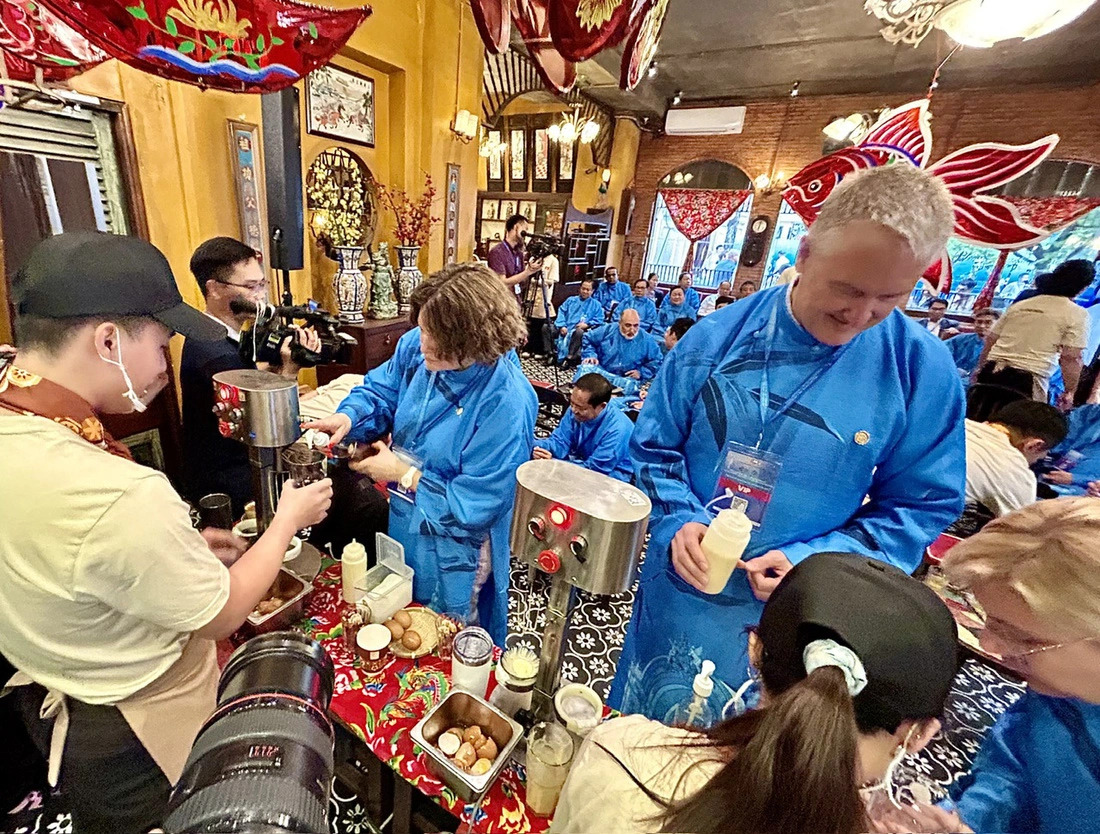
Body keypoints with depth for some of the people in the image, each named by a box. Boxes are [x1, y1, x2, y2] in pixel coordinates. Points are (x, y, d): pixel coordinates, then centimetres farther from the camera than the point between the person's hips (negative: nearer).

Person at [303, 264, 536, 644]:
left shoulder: (507, 403, -34)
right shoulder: (416, 347, -14)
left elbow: (473, 506, -29)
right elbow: (380, 390, 2)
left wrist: (403, 474, -22)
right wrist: (348, 417, -19)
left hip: (453, 549, -6)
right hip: (403, 525, 7)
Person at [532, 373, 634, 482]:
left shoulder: (618, 429, -33)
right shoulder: (575, 412, -11)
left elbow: (595, 469, -29)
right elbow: (559, 442, -8)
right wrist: (532, 444, -29)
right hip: (582, 462, 6)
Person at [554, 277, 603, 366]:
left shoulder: (596, 305, 16)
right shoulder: (571, 300, 23)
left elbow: (599, 321, 5)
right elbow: (561, 312, 12)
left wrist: (587, 324, -14)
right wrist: (562, 326, -6)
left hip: (579, 329, -3)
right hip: (565, 328, 3)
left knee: (580, 332, -39)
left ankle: (569, 357, -29)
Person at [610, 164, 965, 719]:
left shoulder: (924, 373, -12)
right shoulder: (717, 338, -12)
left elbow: (920, 506, -5)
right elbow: (655, 445, -4)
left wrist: (812, 561, -20)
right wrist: (677, 521, -20)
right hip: (677, 593, 2)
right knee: (638, 729, 28)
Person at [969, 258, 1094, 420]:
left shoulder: (1019, 305, 16)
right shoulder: (1077, 314, 1)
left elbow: (990, 342, 17)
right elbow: (1071, 358, -6)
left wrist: (980, 371, 27)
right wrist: (1070, 392, 3)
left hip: (991, 372, 5)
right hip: (1028, 380, -4)